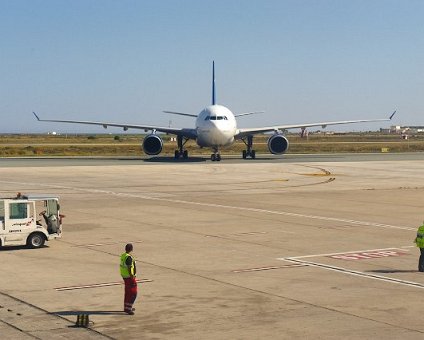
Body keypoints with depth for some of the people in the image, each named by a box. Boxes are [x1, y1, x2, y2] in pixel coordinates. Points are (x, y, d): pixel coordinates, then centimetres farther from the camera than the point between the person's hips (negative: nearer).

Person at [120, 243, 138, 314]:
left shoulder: (123, 256, 5)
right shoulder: (129, 257, -24)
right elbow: (129, 269, -26)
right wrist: (132, 277, -22)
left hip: (124, 276, 10)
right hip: (129, 277, -10)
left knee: (128, 292, 19)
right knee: (133, 293, -4)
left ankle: (126, 307, 28)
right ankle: (128, 308, -5)